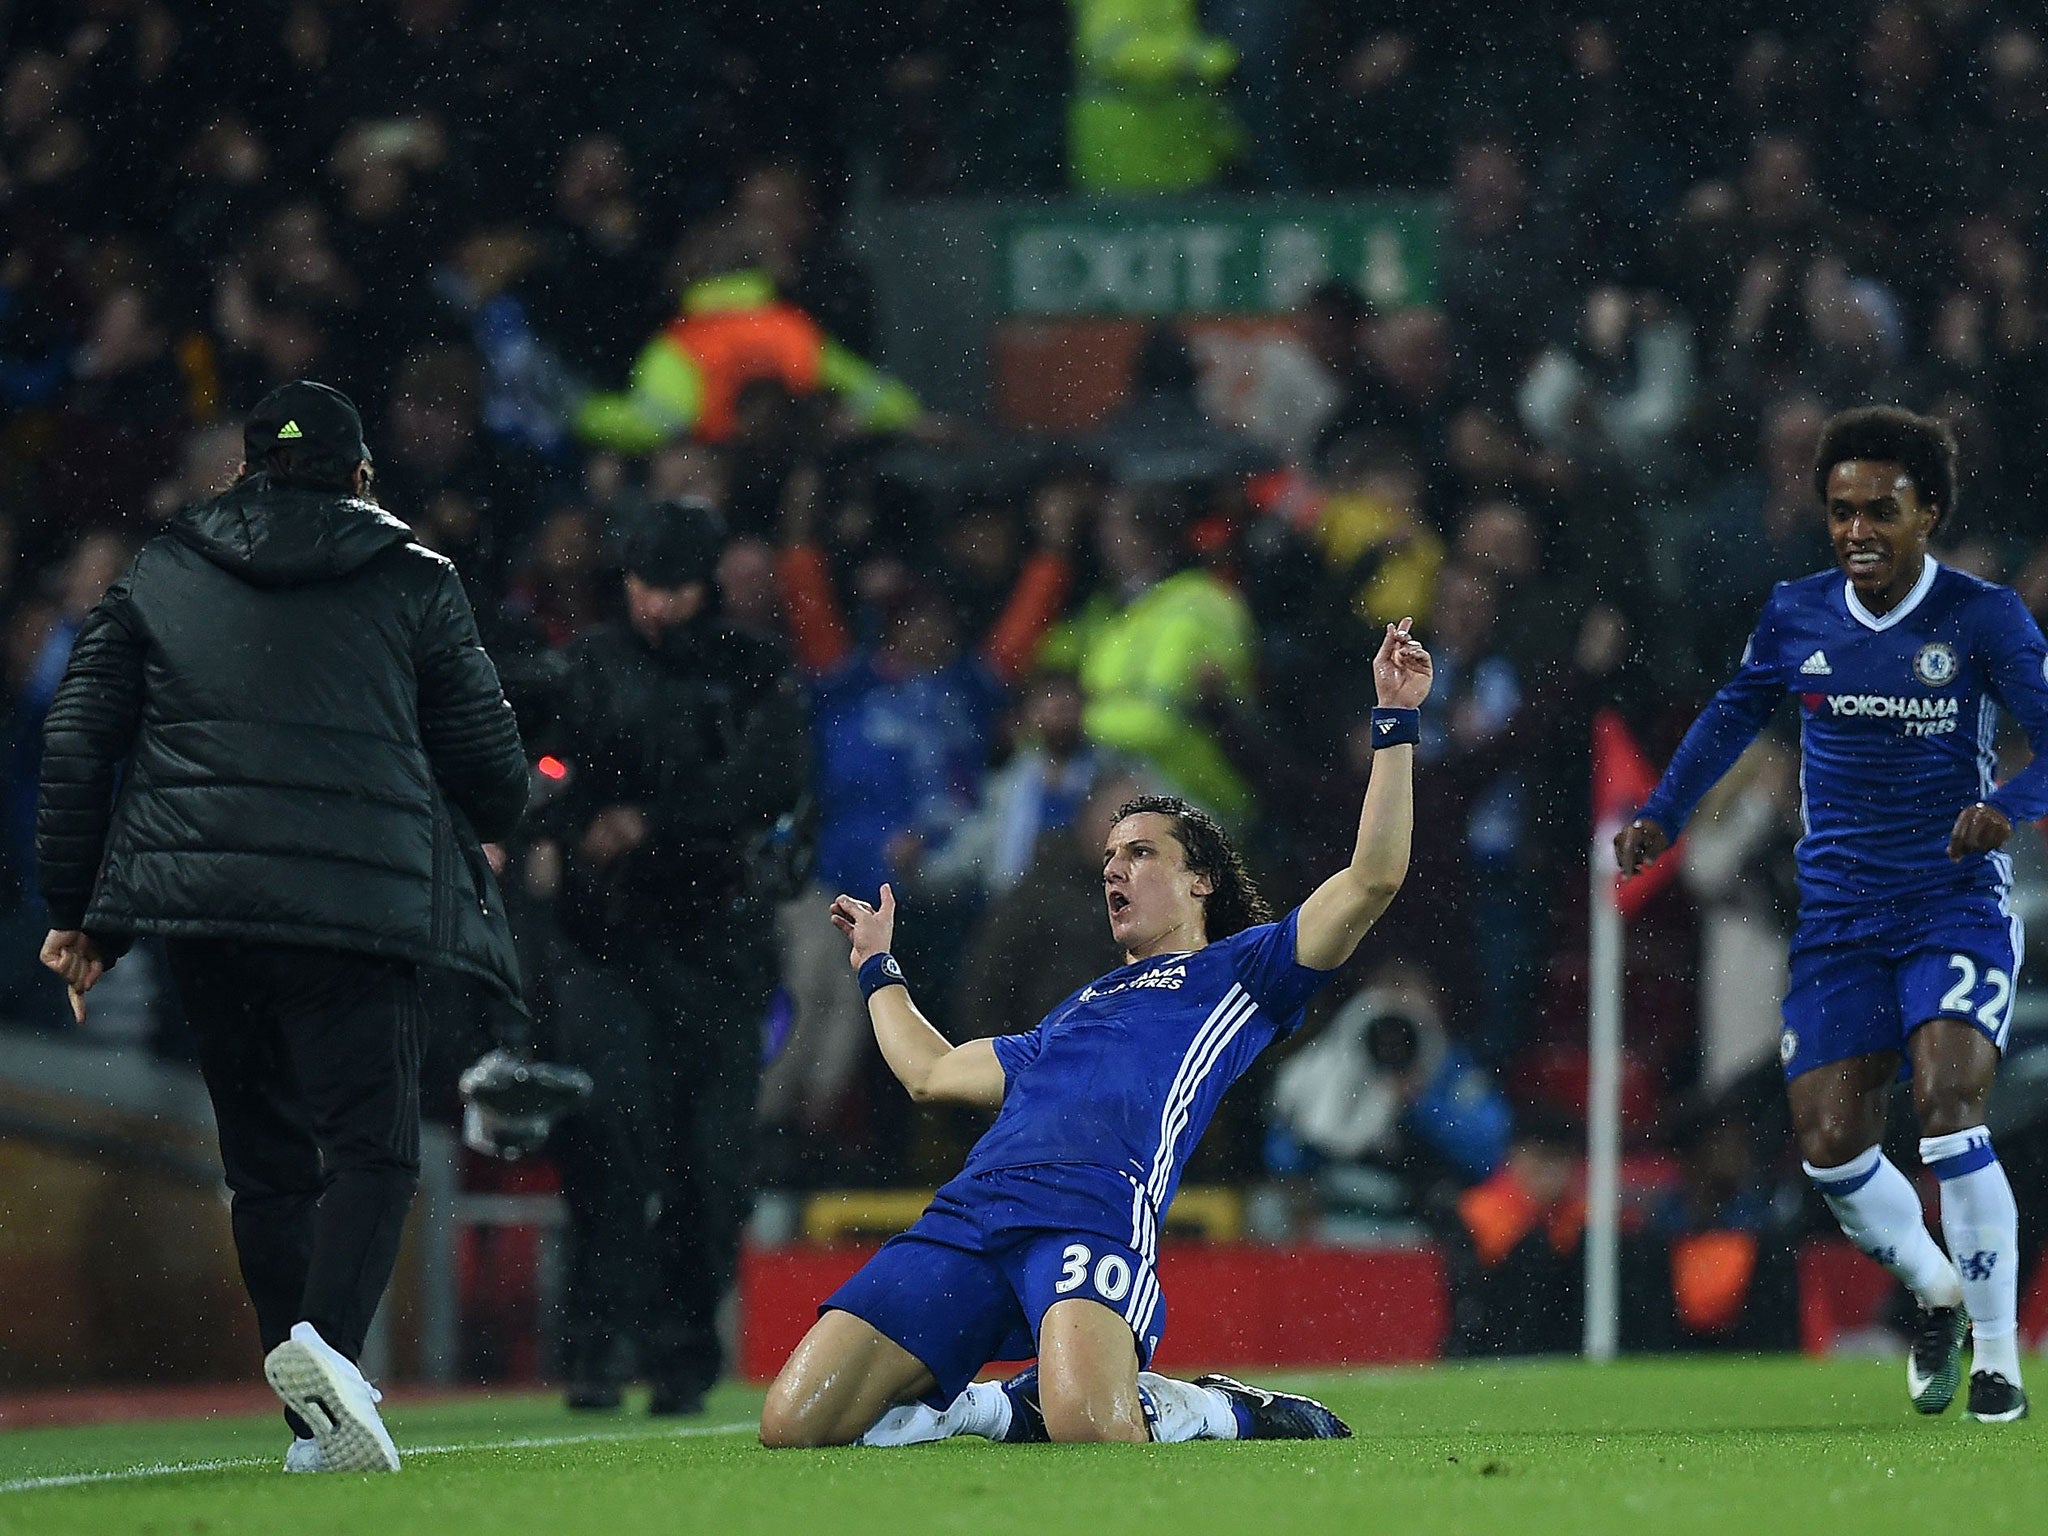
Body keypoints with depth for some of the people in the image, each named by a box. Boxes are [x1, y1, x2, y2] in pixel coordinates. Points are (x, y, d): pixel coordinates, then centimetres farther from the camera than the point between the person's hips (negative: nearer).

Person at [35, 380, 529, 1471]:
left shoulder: (157, 576, 15)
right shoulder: (414, 584, 9)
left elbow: (75, 741, 9)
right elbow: (490, 771, 10)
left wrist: (74, 912, 13)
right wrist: (500, 811, 33)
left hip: (201, 900, 3)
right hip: (356, 907, -3)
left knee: (265, 1163, 12)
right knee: (370, 1146, -4)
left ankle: (318, 1424, 10)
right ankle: (326, 1338, -31)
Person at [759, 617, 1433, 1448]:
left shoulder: (1239, 970, 22)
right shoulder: (1077, 1010, 40)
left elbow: (1371, 879, 11)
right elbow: (932, 1072, 52)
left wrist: (1396, 724, 9)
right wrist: (878, 968, 62)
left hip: (1094, 1212, -6)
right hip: (964, 1215, 6)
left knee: (1089, 1426, -38)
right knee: (792, 1425, -14)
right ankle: (976, 1406, 10)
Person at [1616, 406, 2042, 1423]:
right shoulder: (1796, 615, 3)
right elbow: (1733, 715, 19)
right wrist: (1662, 814, 7)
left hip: (1956, 908, -4)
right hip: (1839, 915, 4)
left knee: (1947, 1108, -23)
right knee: (1831, 1149, -4)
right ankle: (1937, 1296, 26)